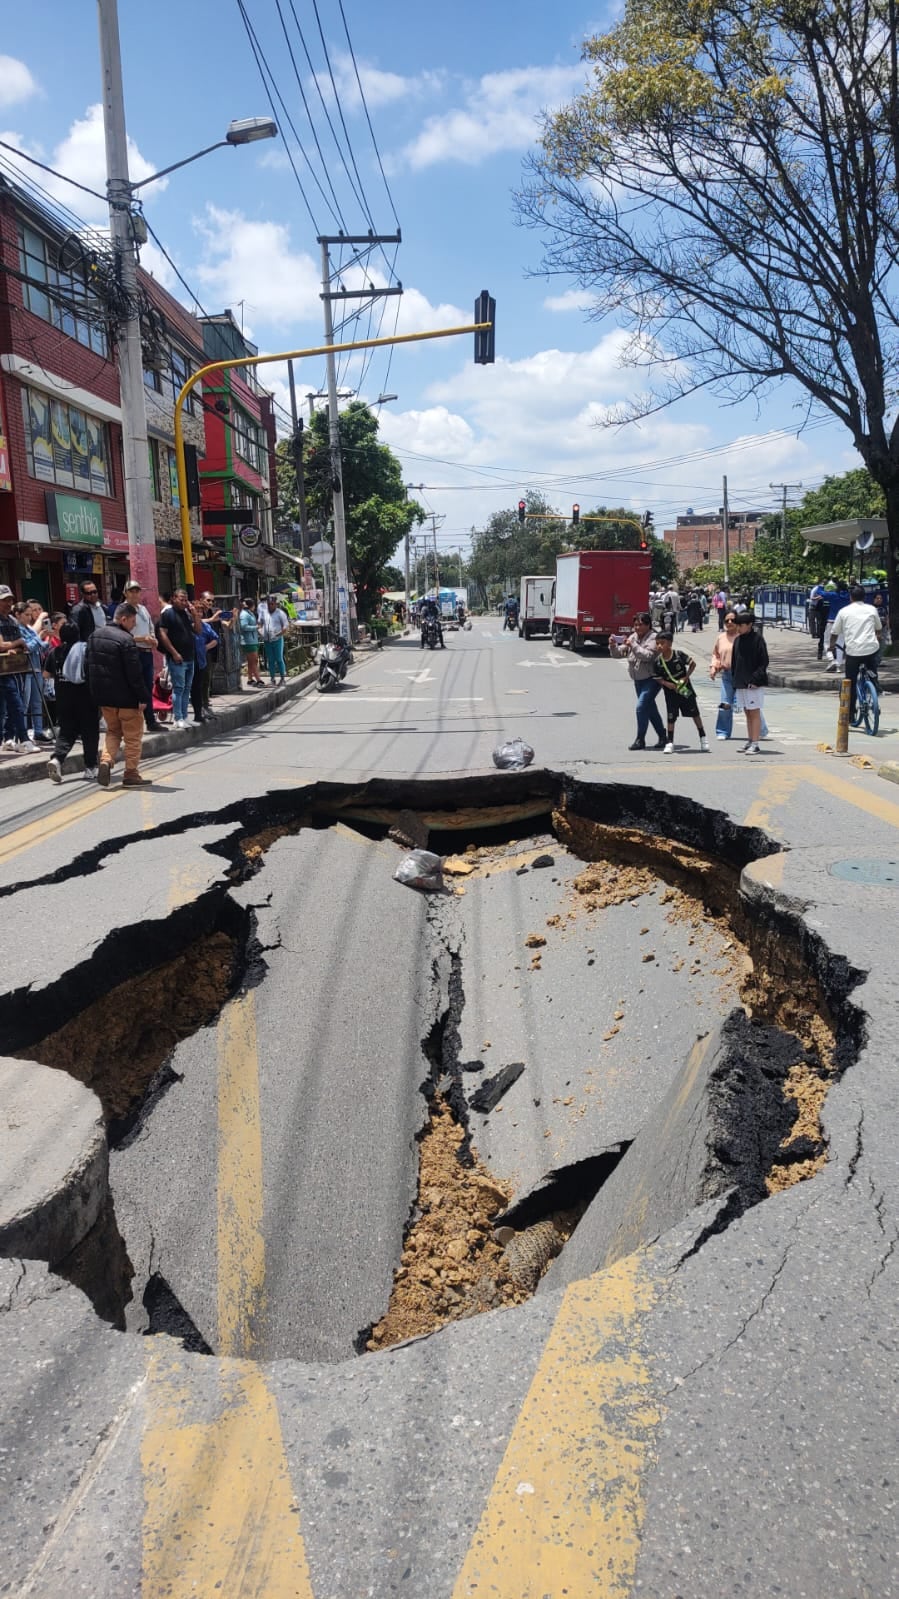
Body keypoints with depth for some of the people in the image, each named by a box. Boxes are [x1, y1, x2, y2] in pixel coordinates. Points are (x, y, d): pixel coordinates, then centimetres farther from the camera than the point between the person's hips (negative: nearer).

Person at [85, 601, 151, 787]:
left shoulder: (95, 635, 8)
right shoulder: (126, 640, -18)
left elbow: (87, 665, 14)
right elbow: (134, 673, -20)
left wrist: (93, 691, 19)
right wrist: (142, 697, -13)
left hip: (103, 696, 7)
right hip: (126, 697, -7)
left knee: (113, 731, 21)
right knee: (133, 736, 6)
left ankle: (106, 761, -2)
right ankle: (131, 775, 10)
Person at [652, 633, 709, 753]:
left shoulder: (679, 654, -14)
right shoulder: (658, 661, -9)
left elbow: (692, 663, -3)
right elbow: (657, 678, -1)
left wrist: (686, 677, -12)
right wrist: (666, 683, -18)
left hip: (685, 689, -1)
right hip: (670, 692, 1)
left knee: (694, 713, 9)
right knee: (671, 717, 1)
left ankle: (703, 738, 23)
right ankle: (670, 743, 9)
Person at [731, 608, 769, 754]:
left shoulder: (757, 639, -9)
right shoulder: (737, 640, 10)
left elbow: (764, 662, -12)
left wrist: (755, 680, -18)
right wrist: (734, 680, 11)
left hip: (754, 684, -6)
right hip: (740, 684, 6)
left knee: (754, 713, -4)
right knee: (748, 713, 13)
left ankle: (756, 744, -2)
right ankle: (750, 741, 21)